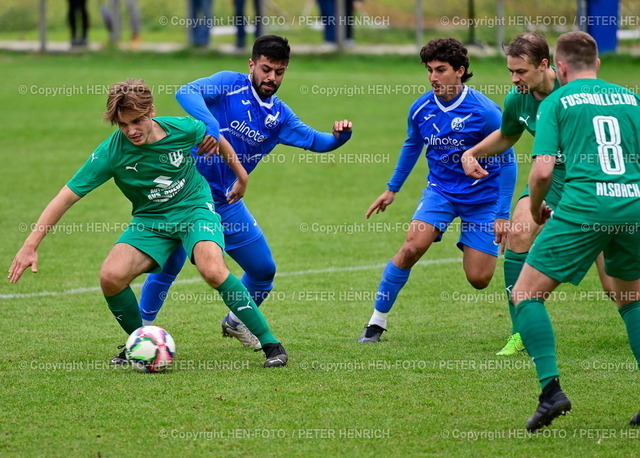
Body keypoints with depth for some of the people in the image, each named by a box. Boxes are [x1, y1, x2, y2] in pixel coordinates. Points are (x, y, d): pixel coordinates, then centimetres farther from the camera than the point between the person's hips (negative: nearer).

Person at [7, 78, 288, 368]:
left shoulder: (183, 129, -19)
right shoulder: (111, 152, -21)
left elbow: (215, 139, 6)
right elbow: (67, 196, -19)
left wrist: (241, 175, 19)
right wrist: (30, 246, -24)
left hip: (194, 208, -2)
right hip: (150, 221, 2)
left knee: (212, 270, -29)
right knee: (111, 277, -21)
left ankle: (270, 344, -15)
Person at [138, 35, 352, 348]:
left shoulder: (279, 115, 8)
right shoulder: (230, 85, -9)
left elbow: (315, 141, 13)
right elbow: (186, 92, -25)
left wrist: (339, 136, -10)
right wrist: (210, 124, -43)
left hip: (226, 204, 6)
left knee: (264, 270, 11)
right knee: (168, 266, -11)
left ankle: (236, 322, 37)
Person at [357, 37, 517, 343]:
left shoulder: (484, 111, -19)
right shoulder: (421, 109, -6)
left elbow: (507, 161, -11)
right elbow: (412, 146, 16)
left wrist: (502, 214, -13)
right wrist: (392, 188, 22)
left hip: (482, 195, -3)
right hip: (440, 189, 3)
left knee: (479, 279, -7)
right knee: (412, 247, -21)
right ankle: (377, 320, -9)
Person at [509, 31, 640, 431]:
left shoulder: (557, 101, 6)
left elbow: (542, 169, -4)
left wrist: (536, 208, 15)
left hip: (583, 206, -5)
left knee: (526, 294, 6)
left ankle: (551, 389, -11)